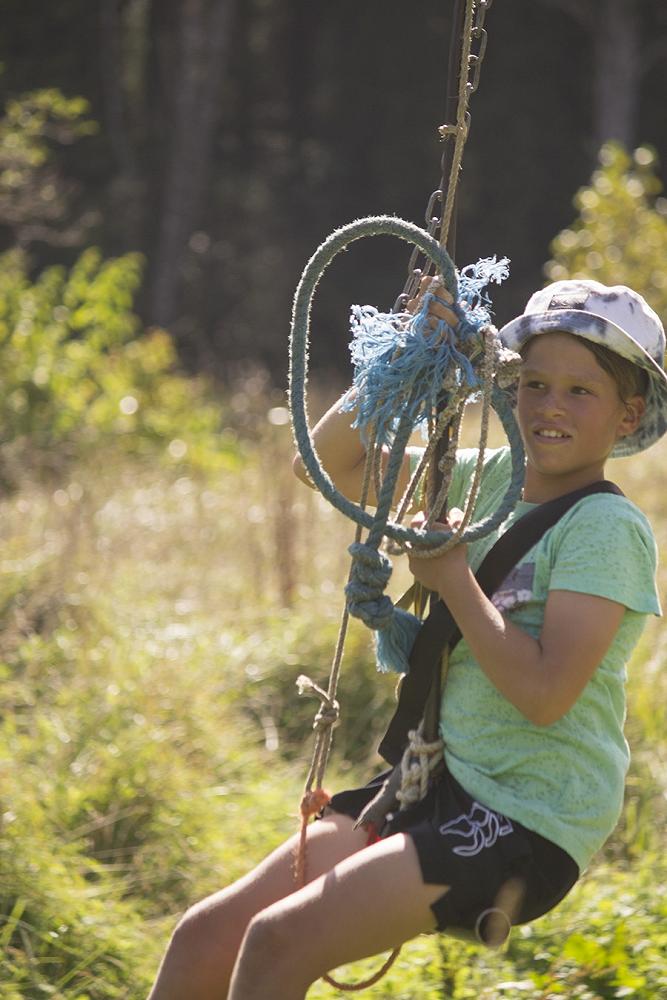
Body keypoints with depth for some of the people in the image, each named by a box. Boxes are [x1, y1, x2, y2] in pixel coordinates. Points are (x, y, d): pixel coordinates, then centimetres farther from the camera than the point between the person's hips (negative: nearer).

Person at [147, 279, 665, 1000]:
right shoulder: (491, 480, 9)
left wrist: (453, 579, -13)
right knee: (207, 937, 0)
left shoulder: (608, 528, -12)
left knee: (280, 941, -22)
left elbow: (545, 692, -22)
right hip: (441, 784, 8)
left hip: (531, 823, -8)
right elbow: (328, 464, 11)